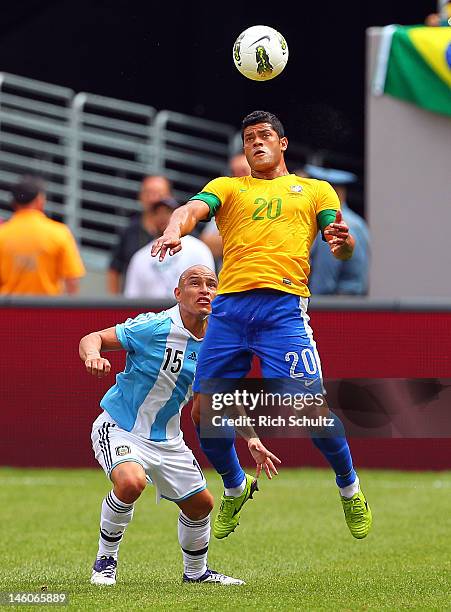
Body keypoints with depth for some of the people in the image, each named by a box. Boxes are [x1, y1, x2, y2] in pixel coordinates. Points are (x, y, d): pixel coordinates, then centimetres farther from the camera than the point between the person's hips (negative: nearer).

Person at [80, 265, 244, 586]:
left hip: (167, 438, 7)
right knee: (131, 482, -34)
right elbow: (93, 338, -17)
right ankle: (106, 559, -11)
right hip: (120, 427, -7)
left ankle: (196, 571, 41)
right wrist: (93, 355, -40)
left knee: (201, 503, 12)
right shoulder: (155, 327, -20)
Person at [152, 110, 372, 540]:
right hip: (229, 307, 2)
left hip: (284, 306, -2)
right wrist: (174, 229, -23)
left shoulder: (315, 190, 20)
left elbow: (342, 250, 11)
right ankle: (235, 489, 24)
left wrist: (342, 242, -15)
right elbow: (193, 209, 2)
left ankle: (350, 489, 10)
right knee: (205, 410, -2)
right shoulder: (227, 187, 22)